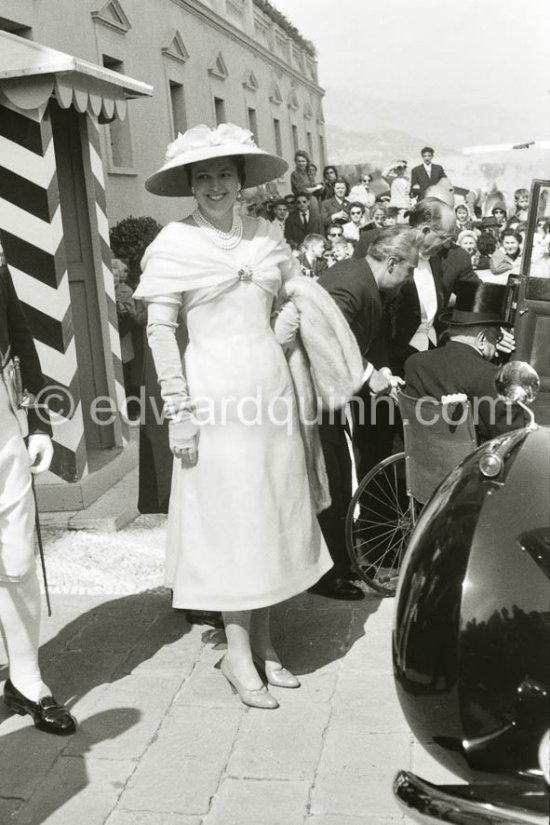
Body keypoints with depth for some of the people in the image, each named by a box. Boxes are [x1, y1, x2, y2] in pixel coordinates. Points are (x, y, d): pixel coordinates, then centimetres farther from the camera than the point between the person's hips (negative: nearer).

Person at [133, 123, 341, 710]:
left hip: (271, 388, 5)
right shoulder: (174, 244, -5)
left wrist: (287, 326, 0)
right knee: (230, 521, 1)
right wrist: (179, 411, -12)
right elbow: (160, 330, -8)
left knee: (273, 514, 10)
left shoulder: (267, 237, 9)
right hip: (214, 393, -5)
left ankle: (262, 641, 25)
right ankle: (238, 652, 16)